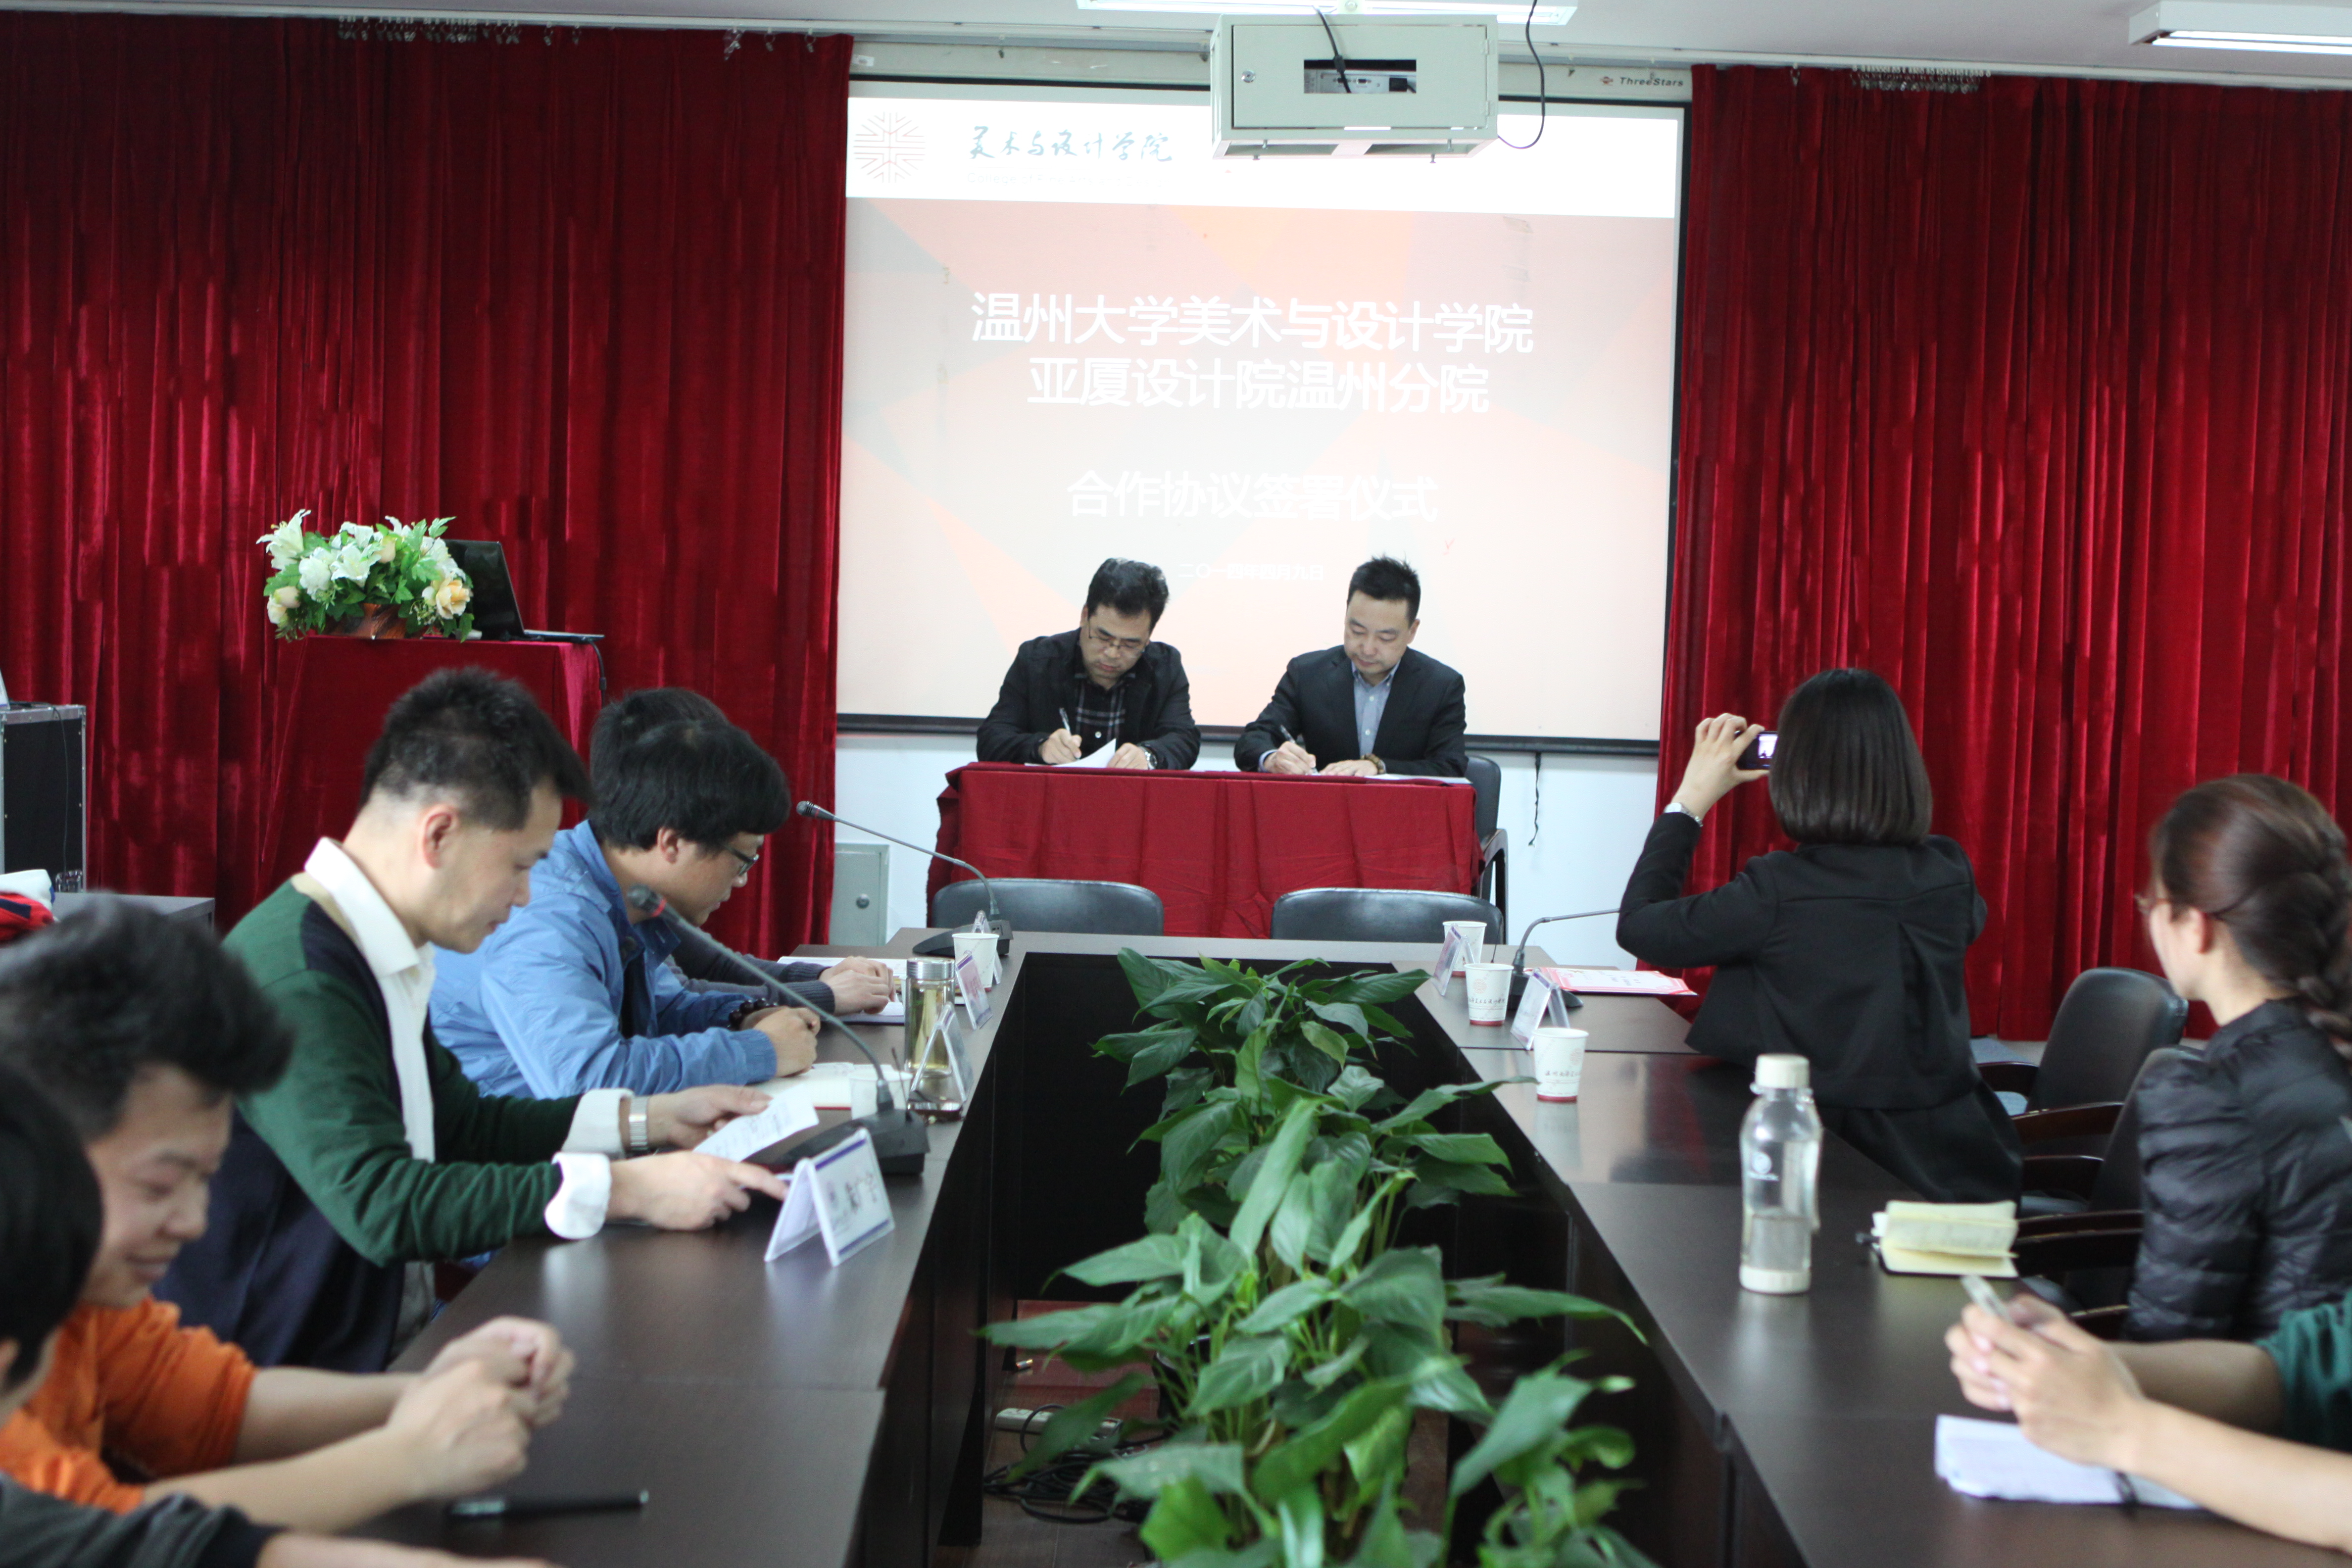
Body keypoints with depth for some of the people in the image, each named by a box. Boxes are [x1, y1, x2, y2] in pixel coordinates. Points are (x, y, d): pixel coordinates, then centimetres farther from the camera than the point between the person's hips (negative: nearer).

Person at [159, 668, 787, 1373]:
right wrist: (624, 1189, -26)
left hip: (391, 1335, 10)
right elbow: (380, 1202, -29)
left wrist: (648, 1119, 14)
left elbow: (457, 1122, 22)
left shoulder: (372, 958, 10)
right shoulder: (293, 983, -22)